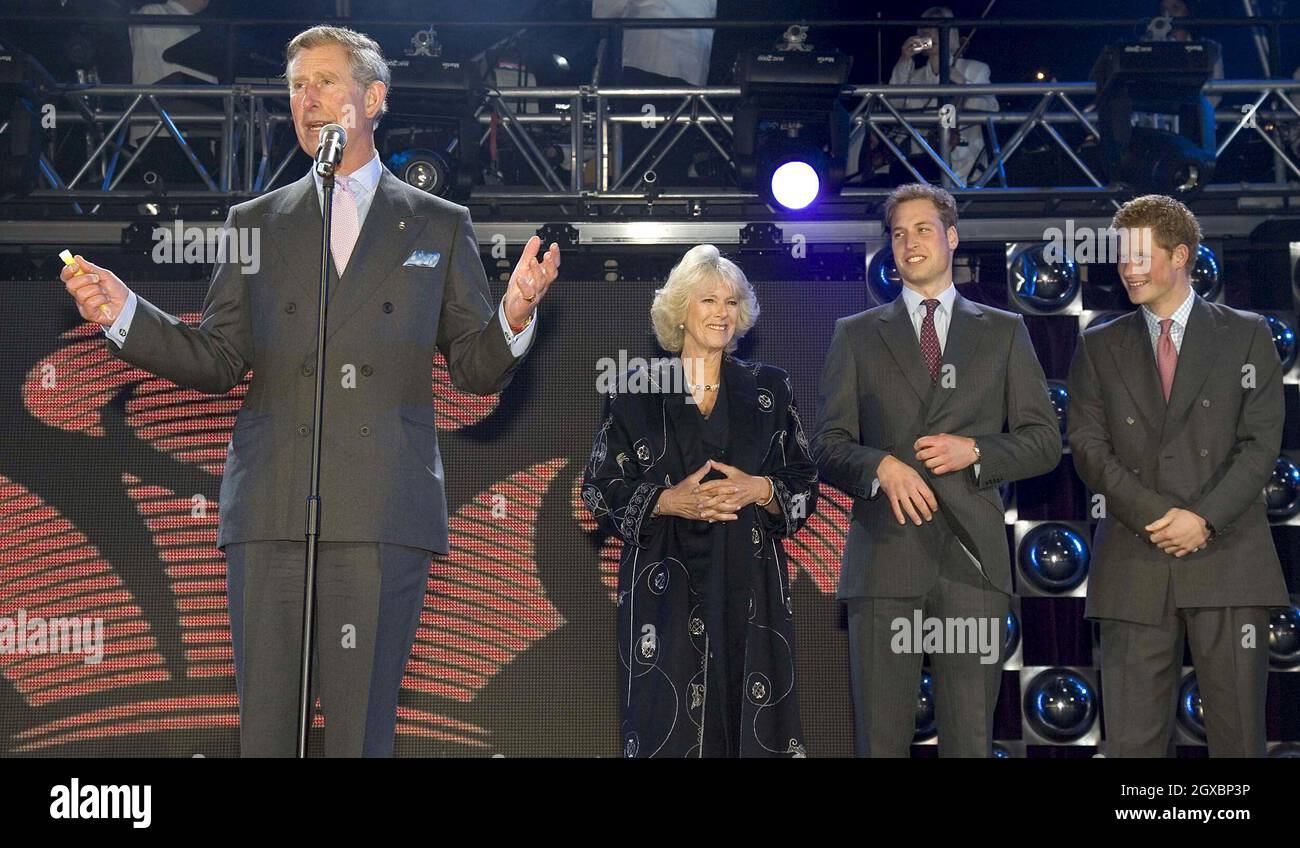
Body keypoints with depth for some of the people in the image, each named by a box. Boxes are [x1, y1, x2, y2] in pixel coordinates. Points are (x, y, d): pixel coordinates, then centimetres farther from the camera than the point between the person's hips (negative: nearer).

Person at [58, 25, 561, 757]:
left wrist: (515, 317, -13)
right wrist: (123, 312, -3)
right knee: (265, 726, 2)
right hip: (271, 507, 2)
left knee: (362, 728, -1)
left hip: (383, 511, -2)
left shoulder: (439, 225, 12)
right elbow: (218, 362, 12)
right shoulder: (255, 223, 17)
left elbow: (477, 369, 8)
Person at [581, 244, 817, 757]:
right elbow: (600, 491, 2)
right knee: (668, 726, -2)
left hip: (750, 587, 2)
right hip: (665, 589, -1)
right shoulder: (639, 390, 3)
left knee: (753, 726, 0)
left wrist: (761, 490, -11)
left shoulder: (768, 389, 8)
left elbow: (805, 485, 9)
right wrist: (667, 502, -14)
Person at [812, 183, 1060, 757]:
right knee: (880, 737, -1)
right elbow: (828, 447, 8)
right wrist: (882, 466, -12)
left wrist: (974, 451, -7)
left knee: (971, 738, 1)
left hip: (973, 556, 0)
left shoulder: (1004, 332, 15)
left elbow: (1044, 441, 11)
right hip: (886, 554, 0)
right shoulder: (856, 335, 14)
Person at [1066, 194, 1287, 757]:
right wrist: (1158, 517, -10)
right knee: (1131, 737, 0)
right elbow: (1089, 447, 3)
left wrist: (1205, 518, -12)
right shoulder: (1099, 348, 13)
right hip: (1134, 568, 1)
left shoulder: (1247, 336, 9)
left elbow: (1261, 443, 1)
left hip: (1226, 559, -1)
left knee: (1238, 732, 1)